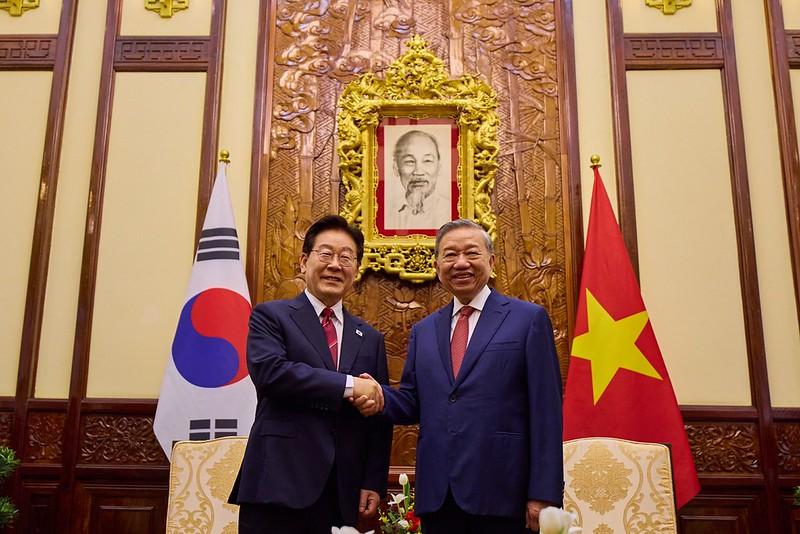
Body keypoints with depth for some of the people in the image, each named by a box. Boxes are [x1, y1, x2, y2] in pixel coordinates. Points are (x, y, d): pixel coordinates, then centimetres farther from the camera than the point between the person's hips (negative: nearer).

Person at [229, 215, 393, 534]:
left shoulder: (370, 339, 14)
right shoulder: (271, 316, 2)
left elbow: (379, 416, 12)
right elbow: (269, 371, -17)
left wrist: (374, 483, 3)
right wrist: (348, 385, -16)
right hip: (278, 485, -4)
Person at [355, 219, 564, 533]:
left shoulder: (529, 318, -1)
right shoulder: (423, 331, 13)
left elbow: (545, 411, -5)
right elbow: (413, 403, 13)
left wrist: (543, 493, -10)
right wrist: (379, 398, -8)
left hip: (498, 492, -4)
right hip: (436, 493, 4)